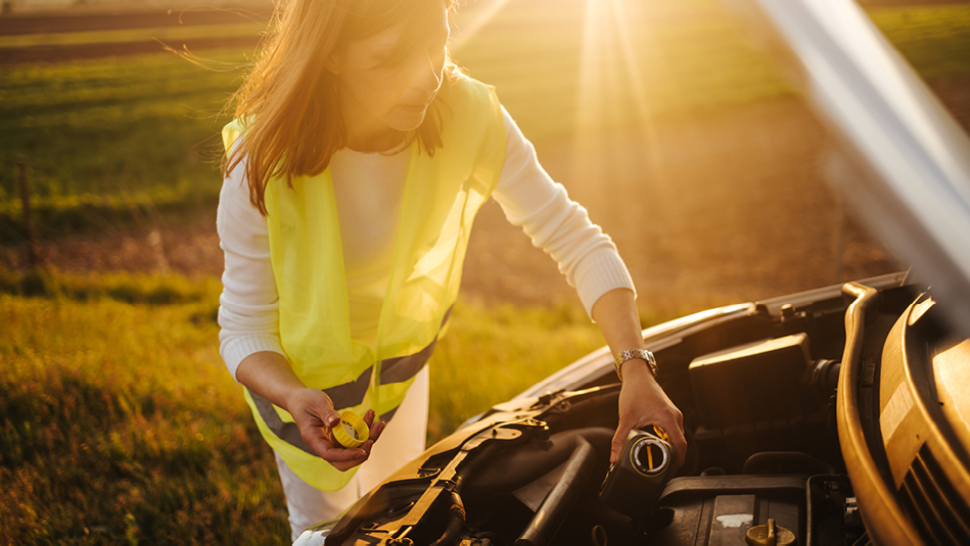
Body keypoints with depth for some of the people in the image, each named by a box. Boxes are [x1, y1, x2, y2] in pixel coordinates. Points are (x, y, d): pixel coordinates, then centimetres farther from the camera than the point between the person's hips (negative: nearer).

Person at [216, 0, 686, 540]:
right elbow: (245, 329, -23)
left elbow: (577, 239, -24)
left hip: (404, 352, 3)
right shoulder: (261, 166, -33)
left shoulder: (467, 116, -28)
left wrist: (636, 368, -36)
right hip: (303, 371, -3)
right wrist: (294, 397, -45)